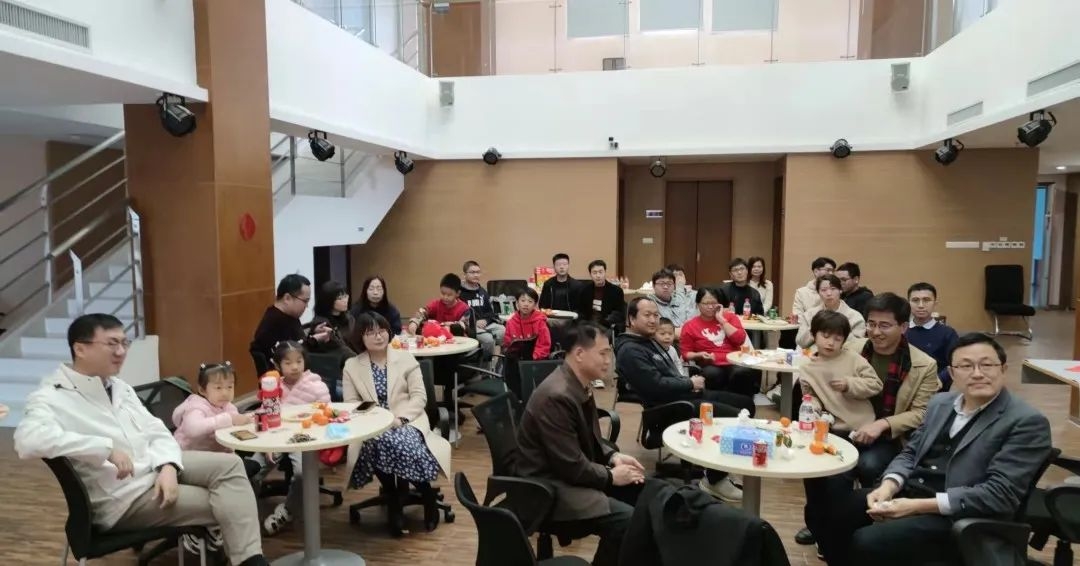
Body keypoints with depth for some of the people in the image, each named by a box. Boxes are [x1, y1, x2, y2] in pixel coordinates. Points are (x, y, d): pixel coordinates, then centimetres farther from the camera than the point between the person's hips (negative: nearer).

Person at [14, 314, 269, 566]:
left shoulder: (119, 386, 12)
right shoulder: (52, 397, -12)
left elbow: (156, 432, 8)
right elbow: (28, 440, -33)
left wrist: (168, 466, -13)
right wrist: (106, 448, -34)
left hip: (157, 467, 7)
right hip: (123, 495, -7)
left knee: (228, 464, -15)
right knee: (222, 504, -15)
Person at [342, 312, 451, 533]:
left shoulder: (405, 358, 6)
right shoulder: (352, 366, 9)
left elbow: (419, 396, 0)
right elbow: (350, 404, 4)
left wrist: (400, 417, -16)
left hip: (406, 422, 0)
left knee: (404, 444, -34)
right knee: (377, 445, -35)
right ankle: (394, 496, -9)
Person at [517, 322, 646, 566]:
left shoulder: (579, 385, 3)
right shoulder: (556, 397, -27)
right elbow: (572, 468, -25)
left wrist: (613, 456, 0)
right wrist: (611, 475, -11)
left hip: (575, 471, 10)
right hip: (551, 486, -10)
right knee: (627, 520, -22)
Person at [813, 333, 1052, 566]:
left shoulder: (1027, 422, -10)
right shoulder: (941, 402, 12)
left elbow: (1000, 494, -18)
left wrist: (918, 506, -22)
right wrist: (888, 486, -9)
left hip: (957, 516, -7)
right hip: (908, 492, 7)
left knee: (866, 542, -25)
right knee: (831, 512, -7)